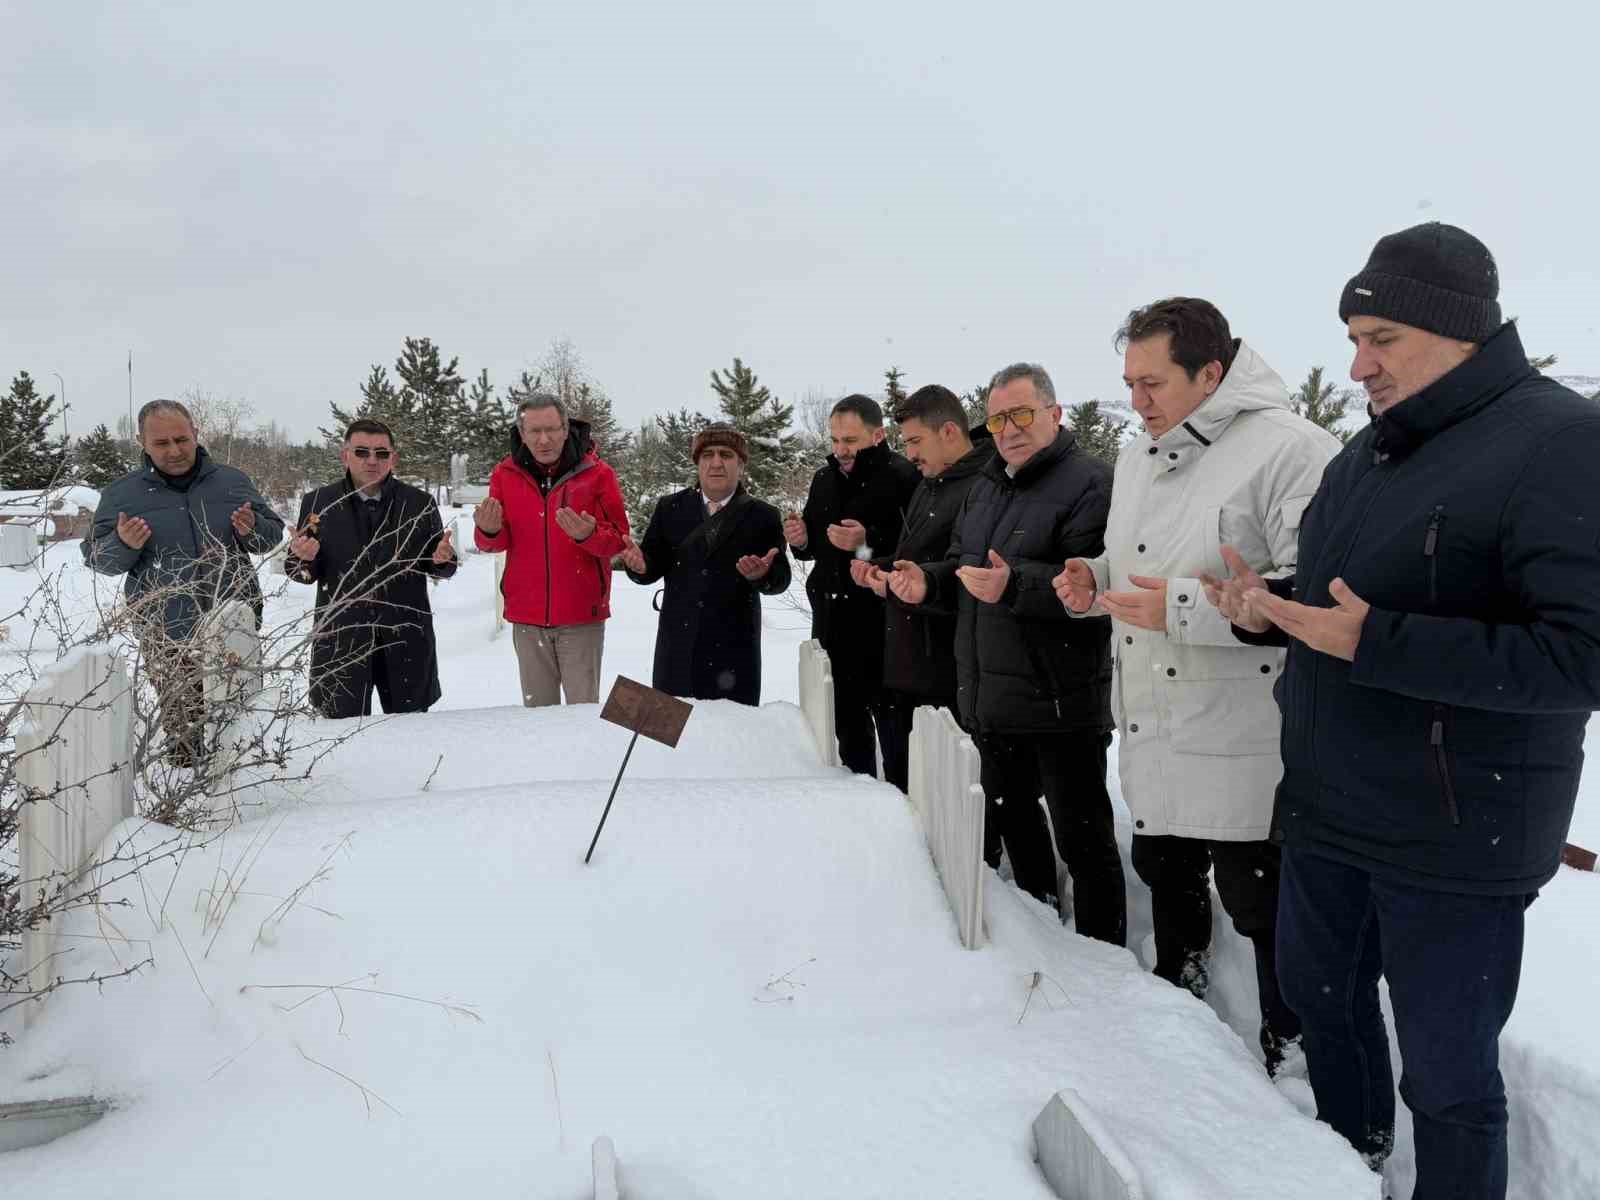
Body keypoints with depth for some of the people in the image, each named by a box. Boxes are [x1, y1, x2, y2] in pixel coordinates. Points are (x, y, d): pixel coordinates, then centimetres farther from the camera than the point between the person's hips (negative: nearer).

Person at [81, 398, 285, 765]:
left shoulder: (233, 481, 4)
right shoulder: (122, 494, 2)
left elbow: (274, 533, 10)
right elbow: (97, 558, 5)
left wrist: (252, 529, -13)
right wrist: (123, 545, -18)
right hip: (167, 638, -1)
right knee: (181, 735, 7)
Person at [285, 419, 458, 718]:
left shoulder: (420, 503, 4)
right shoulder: (317, 503, 4)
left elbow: (441, 568, 9)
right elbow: (299, 572, 9)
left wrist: (442, 559, -14)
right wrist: (303, 557, -14)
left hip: (406, 641, 1)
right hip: (340, 642, 0)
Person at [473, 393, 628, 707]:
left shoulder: (596, 473, -5)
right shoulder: (505, 474, 2)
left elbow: (619, 540, -6)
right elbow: (496, 544, 5)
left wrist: (589, 535, -27)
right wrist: (489, 531, -19)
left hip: (581, 614, -2)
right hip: (527, 615, 3)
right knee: (537, 708, 12)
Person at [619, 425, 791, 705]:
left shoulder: (763, 516, 3)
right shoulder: (670, 508, 8)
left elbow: (780, 579, -1)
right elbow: (655, 565, 5)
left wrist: (763, 573, -24)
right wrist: (641, 564, -18)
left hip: (733, 649, -1)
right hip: (677, 645, 2)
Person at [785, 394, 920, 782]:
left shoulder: (903, 477, -12)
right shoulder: (824, 478, 12)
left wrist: (869, 543, -28)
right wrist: (801, 539, 2)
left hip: (884, 629, -7)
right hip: (833, 626, 8)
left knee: (894, 727, -3)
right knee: (847, 724, 17)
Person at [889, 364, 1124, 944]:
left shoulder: (1090, 482, -12)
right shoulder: (986, 488, 16)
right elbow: (961, 567, 23)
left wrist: (1015, 585, -33)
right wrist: (928, 580, 2)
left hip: (1061, 705, -9)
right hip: (993, 699, 9)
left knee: (1083, 839, 0)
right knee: (1010, 819, 21)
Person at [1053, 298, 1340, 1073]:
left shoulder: (1289, 449, -17)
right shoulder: (1136, 459, 11)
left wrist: (1183, 608, -26)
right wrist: (1093, 579, 1)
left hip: (1244, 747, -8)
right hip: (1153, 735, 8)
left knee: (1263, 905, 5)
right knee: (1167, 877, 24)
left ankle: (1289, 1050, 26)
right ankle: (1176, 996, 46)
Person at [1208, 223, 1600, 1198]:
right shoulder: (1372, 451, 10)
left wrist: (1375, 643, -27)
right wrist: (1266, 608, -2)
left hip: (1453, 841, -8)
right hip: (1328, 810, 9)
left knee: (1446, 1075, 7)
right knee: (1320, 995, 25)